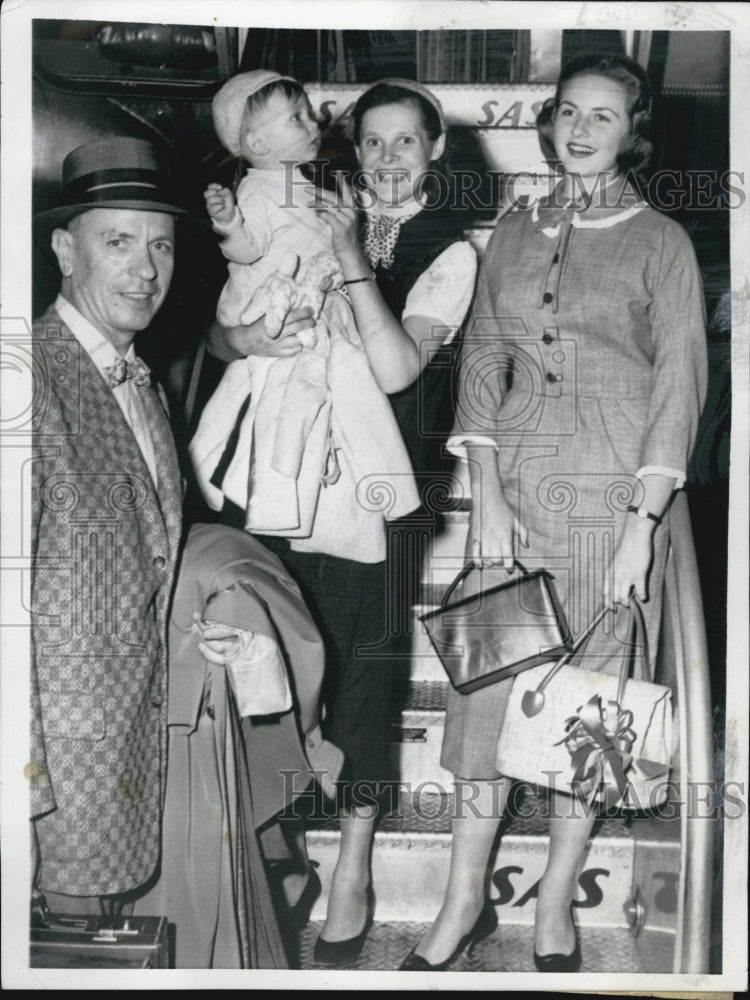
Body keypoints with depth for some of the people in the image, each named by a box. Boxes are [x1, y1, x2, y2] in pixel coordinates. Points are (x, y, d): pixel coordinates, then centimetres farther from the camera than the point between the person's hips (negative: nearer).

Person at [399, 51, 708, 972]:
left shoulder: (660, 243, 2)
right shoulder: (514, 232, 12)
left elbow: (679, 386, -3)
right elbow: (482, 361, 7)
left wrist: (643, 525, -11)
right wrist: (486, 496, -4)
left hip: (614, 491, -2)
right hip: (513, 486, 3)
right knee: (491, 680, 3)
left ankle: (555, 899, 20)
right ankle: (465, 899, 16)